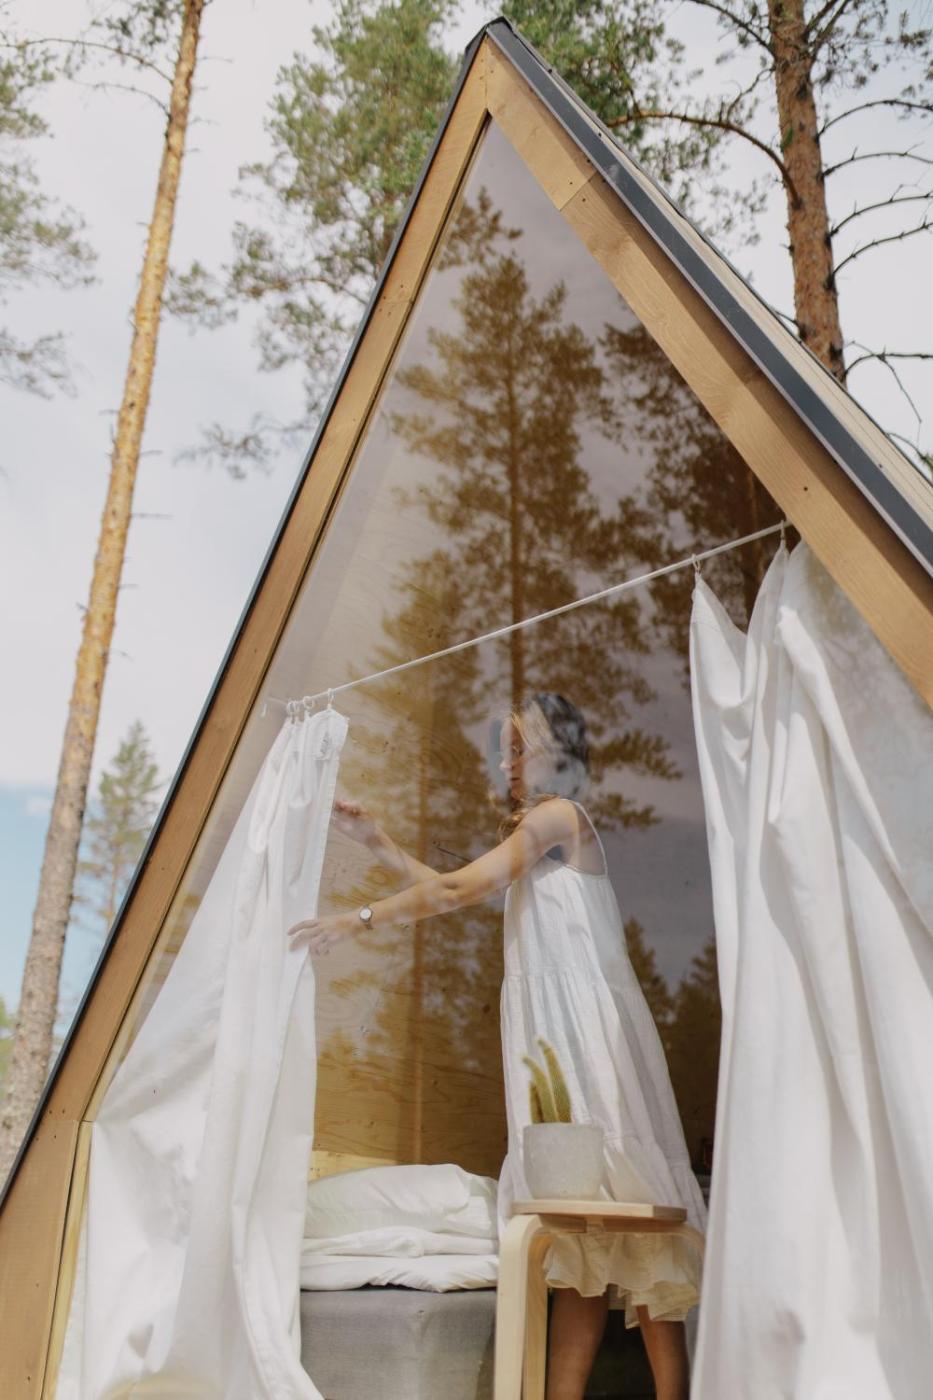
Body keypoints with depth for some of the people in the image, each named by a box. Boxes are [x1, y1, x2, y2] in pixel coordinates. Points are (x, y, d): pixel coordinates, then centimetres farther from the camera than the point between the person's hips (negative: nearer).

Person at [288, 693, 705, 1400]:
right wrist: (377, 840, 19)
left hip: (585, 1022, -9)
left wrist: (359, 918, -11)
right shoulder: (539, 827, 22)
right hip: (554, 1027, 9)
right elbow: (451, 890, 22)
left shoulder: (557, 814, -5)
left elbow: (457, 890, -13)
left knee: (615, 1184, -9)